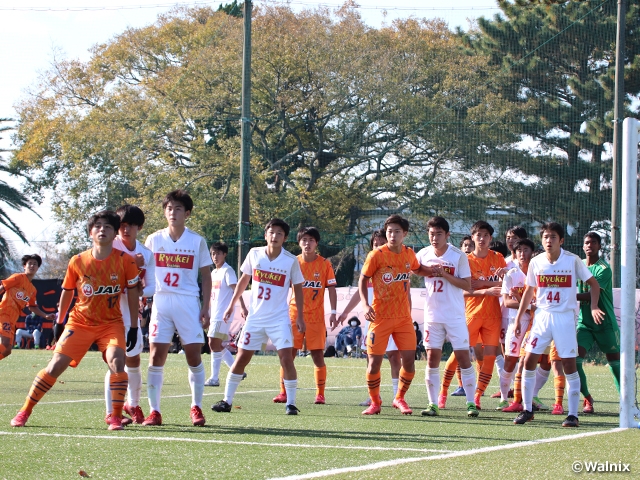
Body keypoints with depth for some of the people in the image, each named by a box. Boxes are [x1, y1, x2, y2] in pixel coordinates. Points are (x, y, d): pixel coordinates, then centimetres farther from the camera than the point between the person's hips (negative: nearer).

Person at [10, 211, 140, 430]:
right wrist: (59, 322, 13)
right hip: (80, 322, 1)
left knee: (116, 362, -25)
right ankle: (24, 412, 7)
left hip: (111, 323, -1)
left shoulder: (125, 260, -9)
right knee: (56, 365, -5)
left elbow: (132, 293, -1)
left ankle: (116, 417, -15)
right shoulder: (78, 262, -7)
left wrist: (134, 327, -2)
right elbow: (67, 292, 8)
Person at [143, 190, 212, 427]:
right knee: (156, 357, -5)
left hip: (189, 304, -1)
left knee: (194, 357, -1)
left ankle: (196, 408, 13)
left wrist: (205, 308, 1)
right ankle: (154, 411, -1)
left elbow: (206, 276, 7)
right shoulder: (154, 240, 7)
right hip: (161, 302, 1)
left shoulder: (197, 241, 4)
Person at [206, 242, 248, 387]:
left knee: (215, 345, -10)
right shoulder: (214, 272, 16)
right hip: (215, 314, 9)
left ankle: (214, 379, -6)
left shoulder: (227, 271, -8)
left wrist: (243, 308, -26)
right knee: (216, 345, 9)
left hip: (223, 315, -9)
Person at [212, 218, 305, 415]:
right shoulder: (254, 254, -1)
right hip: (255, 317, 2)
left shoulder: (291, 261, -7)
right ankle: (227, 401, 12)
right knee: (241, 358, 3)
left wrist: (300, 316, -2)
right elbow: (244, 279, 13)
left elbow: (297, 288, 3)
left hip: (279, 318, -2)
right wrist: (232, 305, 15)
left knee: (286, 358, -12)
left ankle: (291, 403, -1)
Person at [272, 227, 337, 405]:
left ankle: (320, 394, 7)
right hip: (294, 314, 1)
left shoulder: (324, 264, 0)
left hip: (316, 316, -1)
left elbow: (331, 288, 3)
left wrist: (333, 312, -3)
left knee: (317, 354, -1)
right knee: (288, 353, -2)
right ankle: (283, 392, 4)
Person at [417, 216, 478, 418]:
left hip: (455, 316, -3)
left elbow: (467, 285, -9)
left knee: (463, 356, -3)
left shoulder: (458, 256, -7)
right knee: (432, 358, 0)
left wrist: (444, 274, -18)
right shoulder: (423, 255, 1)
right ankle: (433, 404, 5)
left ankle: (471, 403, 3)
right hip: (433, 316, 3)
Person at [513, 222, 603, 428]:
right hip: (542, 316, 3)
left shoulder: (573, 260, -6)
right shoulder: (536, 262, 3)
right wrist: (518, 318, 13)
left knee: (569, 364, -4)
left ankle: (573, 414, 1)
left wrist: (594, 307, -12)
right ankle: (527, 410, 7)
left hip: (565, 317, -3)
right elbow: (529, 291, 14)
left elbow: (593, 283, 1)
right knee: (529, 360, -4)